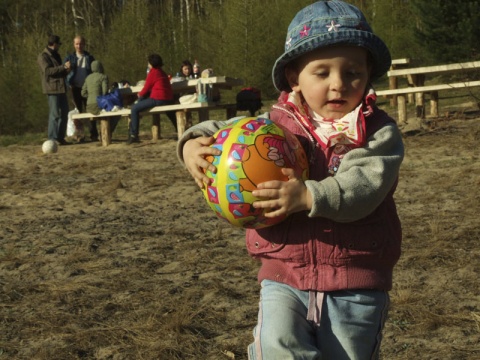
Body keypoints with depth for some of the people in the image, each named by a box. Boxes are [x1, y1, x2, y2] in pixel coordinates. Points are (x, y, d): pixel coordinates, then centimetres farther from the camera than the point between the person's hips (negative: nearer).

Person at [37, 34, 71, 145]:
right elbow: (47, 70, -19)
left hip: (61, 87, 9)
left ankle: (60, 138, 13)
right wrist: (63, 67, -22)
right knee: (55, 114, -10)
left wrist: (66, 70, 8)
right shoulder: (43, 56, -6)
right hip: (52, 88, -9)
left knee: (64, 113, 7)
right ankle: (52, 139, -8)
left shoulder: (55, 55, 22)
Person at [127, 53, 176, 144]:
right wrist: (142, 93, 20)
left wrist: (140, 94, 19)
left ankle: (134, 135, -13)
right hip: (169, 100, 8)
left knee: (134, 108, -4)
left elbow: (146, 88, -2)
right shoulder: (163, 73, 20)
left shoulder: (152, 73, -4)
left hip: (157, 99, -8)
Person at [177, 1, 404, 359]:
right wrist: (194, 142, -10)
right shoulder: (276, 125, 2)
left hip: (355, 288, -1)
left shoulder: (380, 133, -6)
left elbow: (362, 186, -21)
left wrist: (308, 197, -35)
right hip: (284, 278, 1)